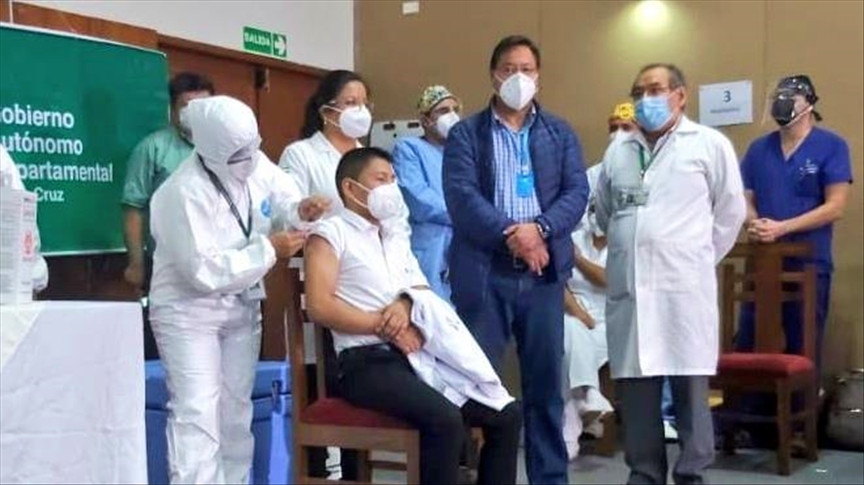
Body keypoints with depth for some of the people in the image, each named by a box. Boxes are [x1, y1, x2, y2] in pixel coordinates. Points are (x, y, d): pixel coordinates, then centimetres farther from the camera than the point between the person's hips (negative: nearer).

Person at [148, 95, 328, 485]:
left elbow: (280, 196, 13)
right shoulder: (185, 193, -25)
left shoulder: (257, 164, -5)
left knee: (236, 413, 13)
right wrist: (268, 250, -24)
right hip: (190, 311, -7)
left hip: (241, 306, 7)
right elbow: (205, 271, -27)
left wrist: (299, 210, -12)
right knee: (197, 415, -14)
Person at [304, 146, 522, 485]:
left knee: (507, 414, -6)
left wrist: (407, 304, -6)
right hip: (369, 360, -7)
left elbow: (426, 296, 18)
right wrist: (383, 325, -14)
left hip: (420, 355, 7)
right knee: (444, 420, -31)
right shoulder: (331, 233, 2)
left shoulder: (398, 239, 26)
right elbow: (320, 307, -10)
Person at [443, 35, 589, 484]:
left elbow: (577, 191, 2)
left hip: (544, 271, 2)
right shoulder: (465, 133, 6)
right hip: (484, 271, -2)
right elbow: (461, 197, -7)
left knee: (545, 382, 7)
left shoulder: (560, 133, 14)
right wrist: (510, 234, -18)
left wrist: (539, 229, -15)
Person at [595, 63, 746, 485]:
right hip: (628, 288, 4)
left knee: (690, 390, 1)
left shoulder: (710, 145, 2)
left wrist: (697, 259, 7)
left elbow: (730, 213, 5)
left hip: (685, 288, -4)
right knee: (635, 391, 7)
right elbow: (604, 213, 23)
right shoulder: (618, 150, 14)